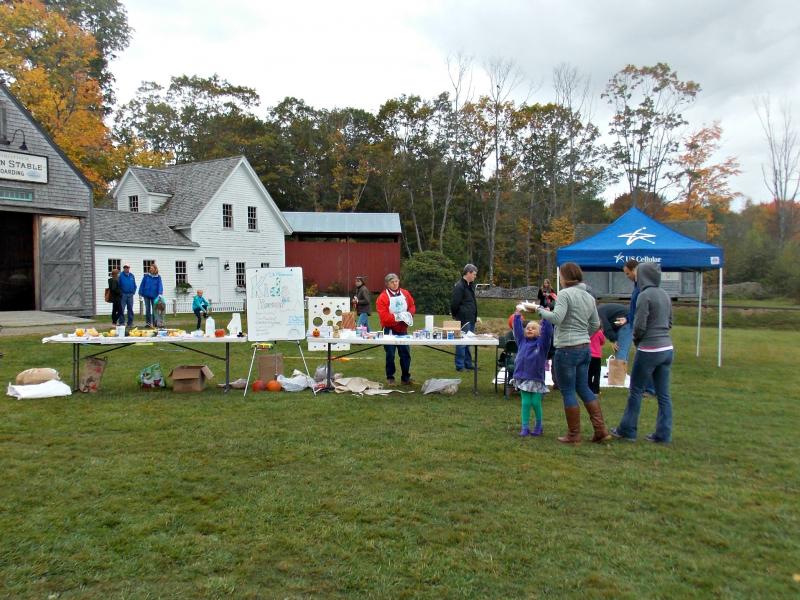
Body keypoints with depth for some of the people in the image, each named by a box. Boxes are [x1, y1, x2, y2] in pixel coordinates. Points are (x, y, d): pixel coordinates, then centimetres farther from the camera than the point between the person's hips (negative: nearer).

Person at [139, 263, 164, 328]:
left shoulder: (158, 277, -1)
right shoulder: (146, 276, 0)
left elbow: (160, 285, -9)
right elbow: (142, 284, 2)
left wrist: (160, 293, -23)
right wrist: (140, 293, -1)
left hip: (154, 295, 0)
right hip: (146, 295, 0)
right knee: (147, 309, 4)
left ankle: (154, 322, 14)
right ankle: (148, 323, 11)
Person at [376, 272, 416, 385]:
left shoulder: (405, 293, 4)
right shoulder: (383, 297, -11)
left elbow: (412, 306, 12)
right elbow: (383, 316, -17)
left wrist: (409, 314, -8)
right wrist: (396, 317, -23)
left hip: (403, 329, 4)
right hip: (390, 330, -4)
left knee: (405, 354, 8)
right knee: (390, 355, 3)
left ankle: (405, 377, 19)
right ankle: (390, 378, 15)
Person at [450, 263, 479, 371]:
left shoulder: (471, 285, 16)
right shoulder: (459, 286, -14)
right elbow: (454, 303, -17)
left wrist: (475, 316, 16)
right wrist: (456, 315, -6)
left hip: (471, 319, 9)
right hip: (463, 320, -9)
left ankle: (468, 363, 24)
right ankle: (460, 366, 4)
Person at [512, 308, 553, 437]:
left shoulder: (542, 342, 0)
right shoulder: (522, 341, 9)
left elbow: (547, 331, -13)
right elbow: (517, 328, 11)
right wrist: (517, 316, 7)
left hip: (537, 378, -2)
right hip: (523, 377, 3)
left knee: (536, 403, 1)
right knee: (526, 403, 3)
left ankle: (539, 426, 20)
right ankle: (525, 427, 9)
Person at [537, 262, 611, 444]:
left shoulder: (565, 294, -12)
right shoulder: (589, 297, 13)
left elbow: (556, 318, -24)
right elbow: (595, 324, 18)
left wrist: (540, 310, -8)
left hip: (567, 349, -8)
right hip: (585, 347, 8)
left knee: (568, 392, 3)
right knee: (584, 388, 17)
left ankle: (574, 435, 11)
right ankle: (601, 429, 16)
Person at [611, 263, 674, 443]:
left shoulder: (645, 295, -13)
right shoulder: (665, 295, 10)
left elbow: (639, 326, -14)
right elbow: (669, 323, 17)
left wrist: (636, 339, 4)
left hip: (649, 349, -7)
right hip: (667, 349, 7)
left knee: (636, 391, 5)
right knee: (663, 394, 9)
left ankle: (627, 430, 13)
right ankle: (663, 434, 13)